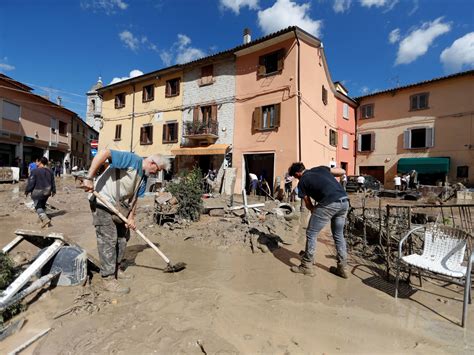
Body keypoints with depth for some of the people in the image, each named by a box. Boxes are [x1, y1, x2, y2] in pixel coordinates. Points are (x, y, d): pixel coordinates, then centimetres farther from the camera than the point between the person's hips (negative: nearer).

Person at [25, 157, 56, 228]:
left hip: (38, 192, -6)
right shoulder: (49, 171, 4)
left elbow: (31, 182, -14)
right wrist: (53, 190, 20)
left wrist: (27, 191, -1)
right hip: (47, 191, 6)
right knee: (43, 205, 21)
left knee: (38, 207, 1)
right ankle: (43, 217, 29)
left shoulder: (35, 171, -15)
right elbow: (52, 182, 11)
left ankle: (45, 219, -15)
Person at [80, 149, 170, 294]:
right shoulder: (132, 159, -20)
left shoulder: (144, 177, 6)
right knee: (108, 239, -7)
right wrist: (89, 178, -34)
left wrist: (131, 217, -1)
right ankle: (108, 279, 4)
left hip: (118, 205, 9)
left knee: (123, 237, 15)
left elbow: (134, 197, 8)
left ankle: (115, 269, 32)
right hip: (102, 202, -9)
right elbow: (104, 153, -30)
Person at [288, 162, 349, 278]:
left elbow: (308, 204, 13)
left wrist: (314, 212, 31)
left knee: (311, 234, 8)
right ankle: (342, 268, 31)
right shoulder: (320, 168, 21)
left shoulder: (302, 182, 8)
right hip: (344, 201, 7)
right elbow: (342, 171, 21)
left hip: (329, 203, -7)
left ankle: (306, 266, 18)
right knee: (339, 234, 22)